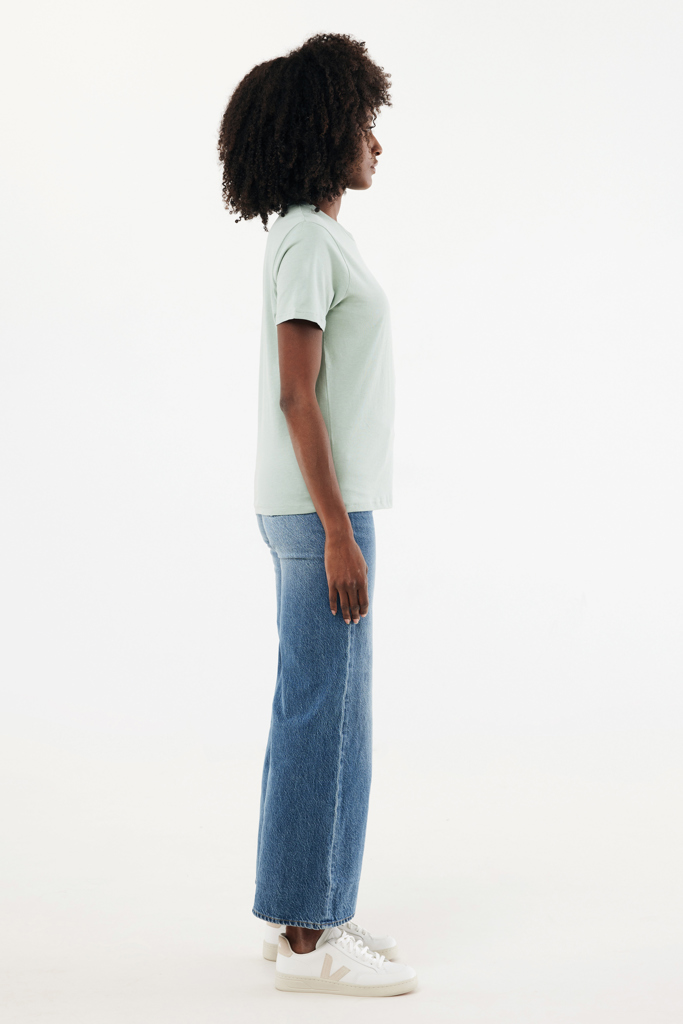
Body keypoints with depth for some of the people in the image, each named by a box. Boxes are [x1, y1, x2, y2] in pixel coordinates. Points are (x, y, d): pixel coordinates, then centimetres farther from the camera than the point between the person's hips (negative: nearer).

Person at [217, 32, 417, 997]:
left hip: (322, 506, 10)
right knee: (325, 715, -5)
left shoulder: (312, 237, 17)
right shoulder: (310, 240, -13)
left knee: (321, 711, 13)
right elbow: (295, 395, -19)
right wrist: (338, 533, -21)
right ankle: (306, 938, 3)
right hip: (320, 509, -10)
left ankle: (306, 911, 23)